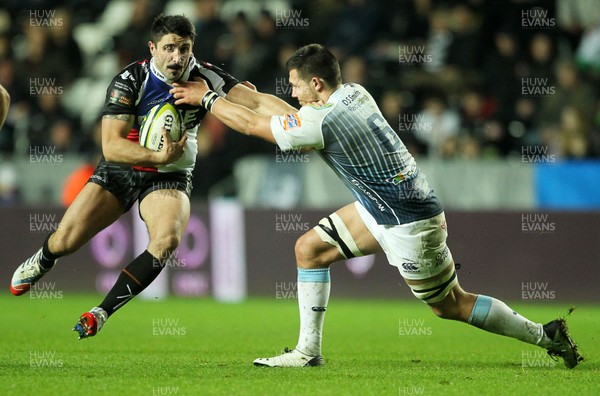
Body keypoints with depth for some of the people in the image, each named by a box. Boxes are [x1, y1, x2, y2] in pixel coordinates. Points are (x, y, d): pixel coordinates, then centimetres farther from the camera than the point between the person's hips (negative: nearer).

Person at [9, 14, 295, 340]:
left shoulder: (204, 77, -14)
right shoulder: (129, 81, -19)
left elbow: (258, 101, -20)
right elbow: (111, 146, -23)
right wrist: (159, 156, -37)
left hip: (169, 178, 1)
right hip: (119, 170, 0)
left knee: (167, 240, -30)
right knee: (65, 240, -7)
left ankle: (101, 312, -20)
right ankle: (41, 263, 35)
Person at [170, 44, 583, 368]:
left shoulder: (324, 121, -25)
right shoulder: (355, 93, 0)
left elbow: (251, 124, -15)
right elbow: (299, 119, 21)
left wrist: (207, 97, -3)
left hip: (409, 223, -9)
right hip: (380, 209, 9)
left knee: (451, 305, 2)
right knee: (310, 248, 6)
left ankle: (546, 335, 13)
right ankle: (308, 351, 10)